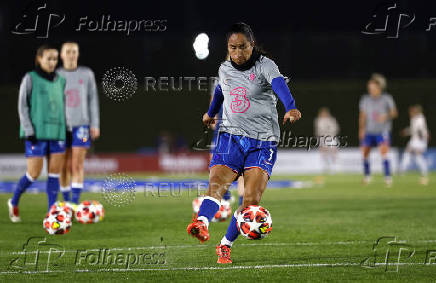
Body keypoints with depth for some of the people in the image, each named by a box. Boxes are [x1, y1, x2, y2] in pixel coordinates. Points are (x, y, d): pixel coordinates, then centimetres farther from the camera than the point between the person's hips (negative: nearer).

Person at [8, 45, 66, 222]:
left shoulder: (60, 81, 12)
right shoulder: (30, 79, -2)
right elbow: (23, 106, -3)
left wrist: (65, 130, 14)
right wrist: (29, 131, -11)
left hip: (57, 132, 5)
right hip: (37, 133, -5)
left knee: (55, 172, -1)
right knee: (34, 174, -5)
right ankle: (14, 203, 19)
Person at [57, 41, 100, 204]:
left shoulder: (87, 74, 6)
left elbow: (93, 100, 6)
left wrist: (95, 125, 0)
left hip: (81, 125, -1)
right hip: (62, 126, 1)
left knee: (78, 165, -10)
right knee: (65, 167, 3)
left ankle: (75, 203, -13)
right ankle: (66, 202, 14)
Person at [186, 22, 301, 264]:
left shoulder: (265, 66, -6)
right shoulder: (225, 69, 10)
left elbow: (280, 86, -27)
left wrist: (290, 108, -48)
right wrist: (211, 113, 52)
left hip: (263, 140, -3)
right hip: (231, 135, 3)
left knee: (252, 198, -13)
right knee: (216, 183, -23)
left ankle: (225, 245, 0)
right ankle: (202, 223, -46)